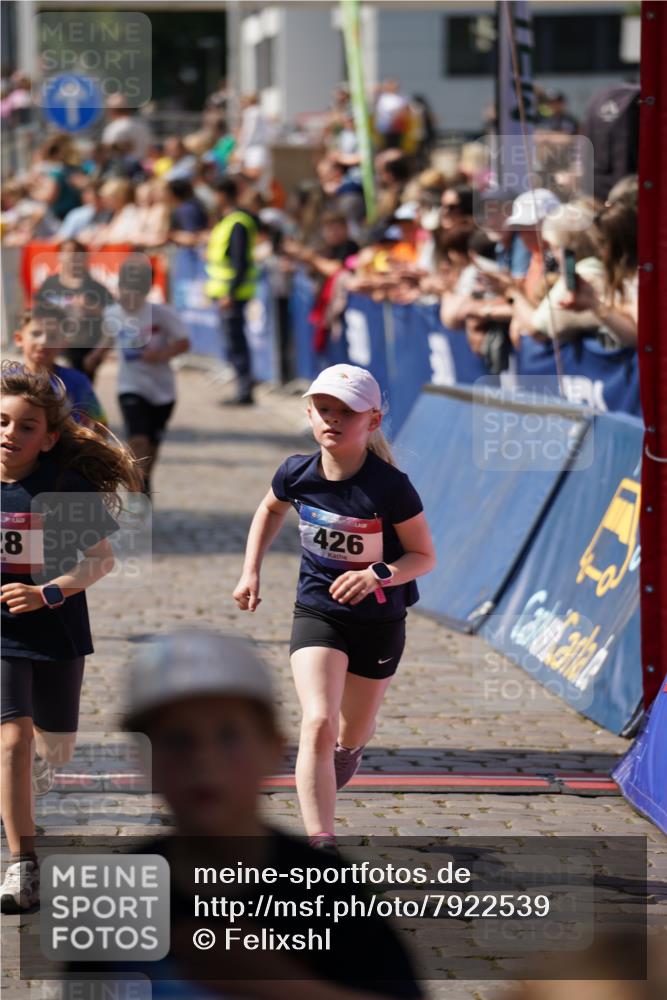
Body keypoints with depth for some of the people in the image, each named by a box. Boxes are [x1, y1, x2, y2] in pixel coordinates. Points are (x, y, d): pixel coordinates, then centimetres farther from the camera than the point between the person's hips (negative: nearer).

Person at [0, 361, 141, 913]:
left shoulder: (67, 487, -12)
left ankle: (45, 765, 53)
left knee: (56, 748, 13)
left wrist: (46, 592, -20)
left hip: (57, 634, 0)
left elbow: (101, 557, -8)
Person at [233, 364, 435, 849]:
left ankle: (348, 749, 60)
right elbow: (270, 509, 13)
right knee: (318, 723, -20)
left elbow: (424, 556, -13)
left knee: (352, 733, 20)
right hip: (317, 613, 1)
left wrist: (377, 575, -30)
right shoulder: (297, 474, -12)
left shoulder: (390, 486, -23)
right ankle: (321, 846, -23)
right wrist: (251, 571, 5)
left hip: (380, 622, -1)